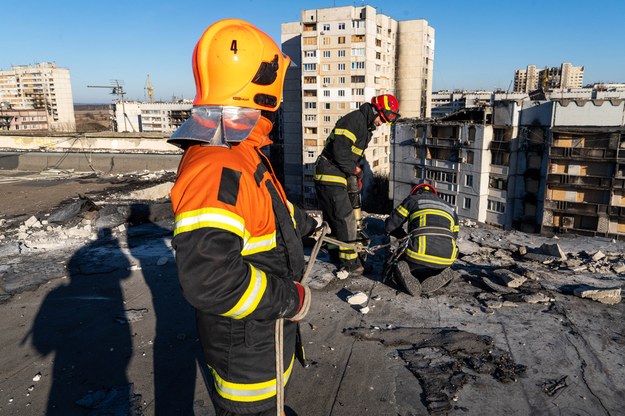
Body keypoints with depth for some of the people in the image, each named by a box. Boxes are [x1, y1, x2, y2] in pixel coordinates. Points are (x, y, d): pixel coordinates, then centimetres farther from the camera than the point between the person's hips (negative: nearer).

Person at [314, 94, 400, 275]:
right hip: (331, 176, -10)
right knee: (346, 218, -7)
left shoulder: (365, 127, 18)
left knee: (334, 217, 18)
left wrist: (357, 176, 16)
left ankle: (336, 251, 31)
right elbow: (340, 149, -25)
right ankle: (348, 260, 1)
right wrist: (354, 169, -12)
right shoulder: (354, 119, -15)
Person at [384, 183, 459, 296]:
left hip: (420, 253, -3)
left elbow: (390, 225, 17)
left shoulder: (413, 199, 19)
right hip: (446, 259, 4)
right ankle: (438, 278, -3)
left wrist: (404, 236, 35)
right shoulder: (451, 209, 32)